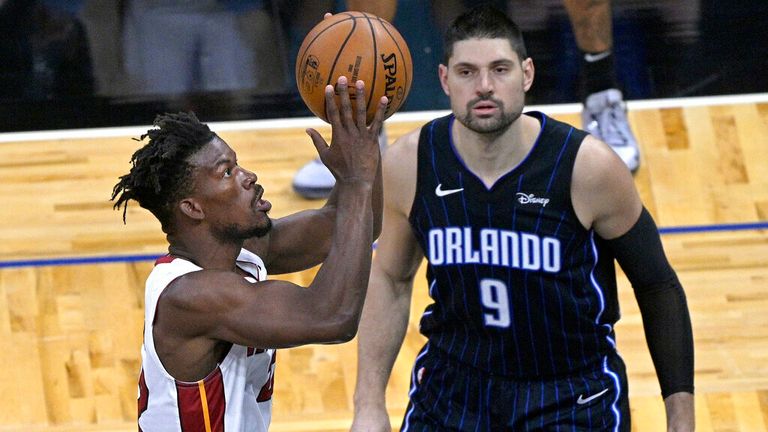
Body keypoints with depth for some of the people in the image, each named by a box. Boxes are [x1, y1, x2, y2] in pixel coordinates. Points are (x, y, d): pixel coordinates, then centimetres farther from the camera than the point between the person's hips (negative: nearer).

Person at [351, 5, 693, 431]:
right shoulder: (410, 163, -10)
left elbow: (658, 288, -7)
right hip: (452, 386, 3)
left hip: (574, 397, -3)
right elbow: (390, 279, 6)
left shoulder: (588, 167, -19)